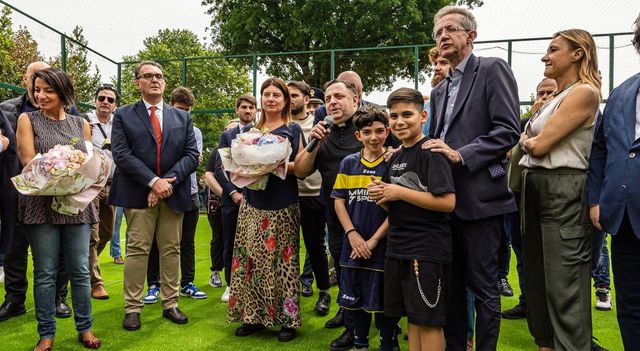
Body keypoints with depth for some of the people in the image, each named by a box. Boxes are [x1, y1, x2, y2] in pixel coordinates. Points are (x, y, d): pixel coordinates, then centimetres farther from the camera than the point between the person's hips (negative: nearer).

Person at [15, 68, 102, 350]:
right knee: (45, 272, 4)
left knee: (80, 270, 5)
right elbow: (28, 162, -4)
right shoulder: (27, 120, 6)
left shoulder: (81, 124, 12)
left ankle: (84, 328, 17)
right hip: (42, 203, -1)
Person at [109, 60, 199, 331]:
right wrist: (153, 181, -17)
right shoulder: (123, 115, 6)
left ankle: (170, 304, 18)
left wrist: (167, 181, -12)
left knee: (171, 250, 8)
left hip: (173, 193, 3)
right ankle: (132, 308, 10)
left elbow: (192, 155, 3)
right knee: (137, 250, 1)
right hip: (138, 193, -2)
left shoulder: (182, 117, 12)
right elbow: (121, 154, -7)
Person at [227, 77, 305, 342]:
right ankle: (254, 315, 15)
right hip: (253, 203, 4)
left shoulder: (293, 130, 2)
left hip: (282, 205, -4)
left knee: (282, 261, -1)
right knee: (251, 259, 3)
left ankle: (287, 318, 10)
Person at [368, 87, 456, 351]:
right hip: (398, 247, 8)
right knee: (412, 318, 16)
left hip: (428, 248, -7)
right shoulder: (395, 158, 13)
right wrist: (381, 195, -2)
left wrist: (399, 192, -17)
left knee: (429, 321, 2)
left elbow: (448, 202, -20)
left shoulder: (431, 152, -11)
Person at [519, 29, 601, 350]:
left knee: (564, 287, -3)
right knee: (537, 279, 16)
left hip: (564, 192, -9)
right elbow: (528, 144, 17)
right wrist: (530, 141, -2)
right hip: (535, 189, 10)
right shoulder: (555, 98, 18)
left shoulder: (584, 92, -10)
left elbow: (540, 145, -16)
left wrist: (526, 141, 3)